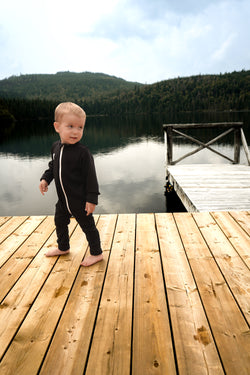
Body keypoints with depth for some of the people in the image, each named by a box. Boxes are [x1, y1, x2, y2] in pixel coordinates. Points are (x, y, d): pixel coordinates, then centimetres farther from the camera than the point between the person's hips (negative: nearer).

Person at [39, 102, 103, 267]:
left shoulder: (82, 152, -21)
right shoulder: (56, 147, 1)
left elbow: (91, 176, -19)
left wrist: (92, 199, -20)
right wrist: (45, 179, 5)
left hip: (80, 200, -8)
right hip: (63, 199, 8)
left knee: (88, 226, 7)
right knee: (60, 222, 24)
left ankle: (96, 253, 28)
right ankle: (63, 248, 49)